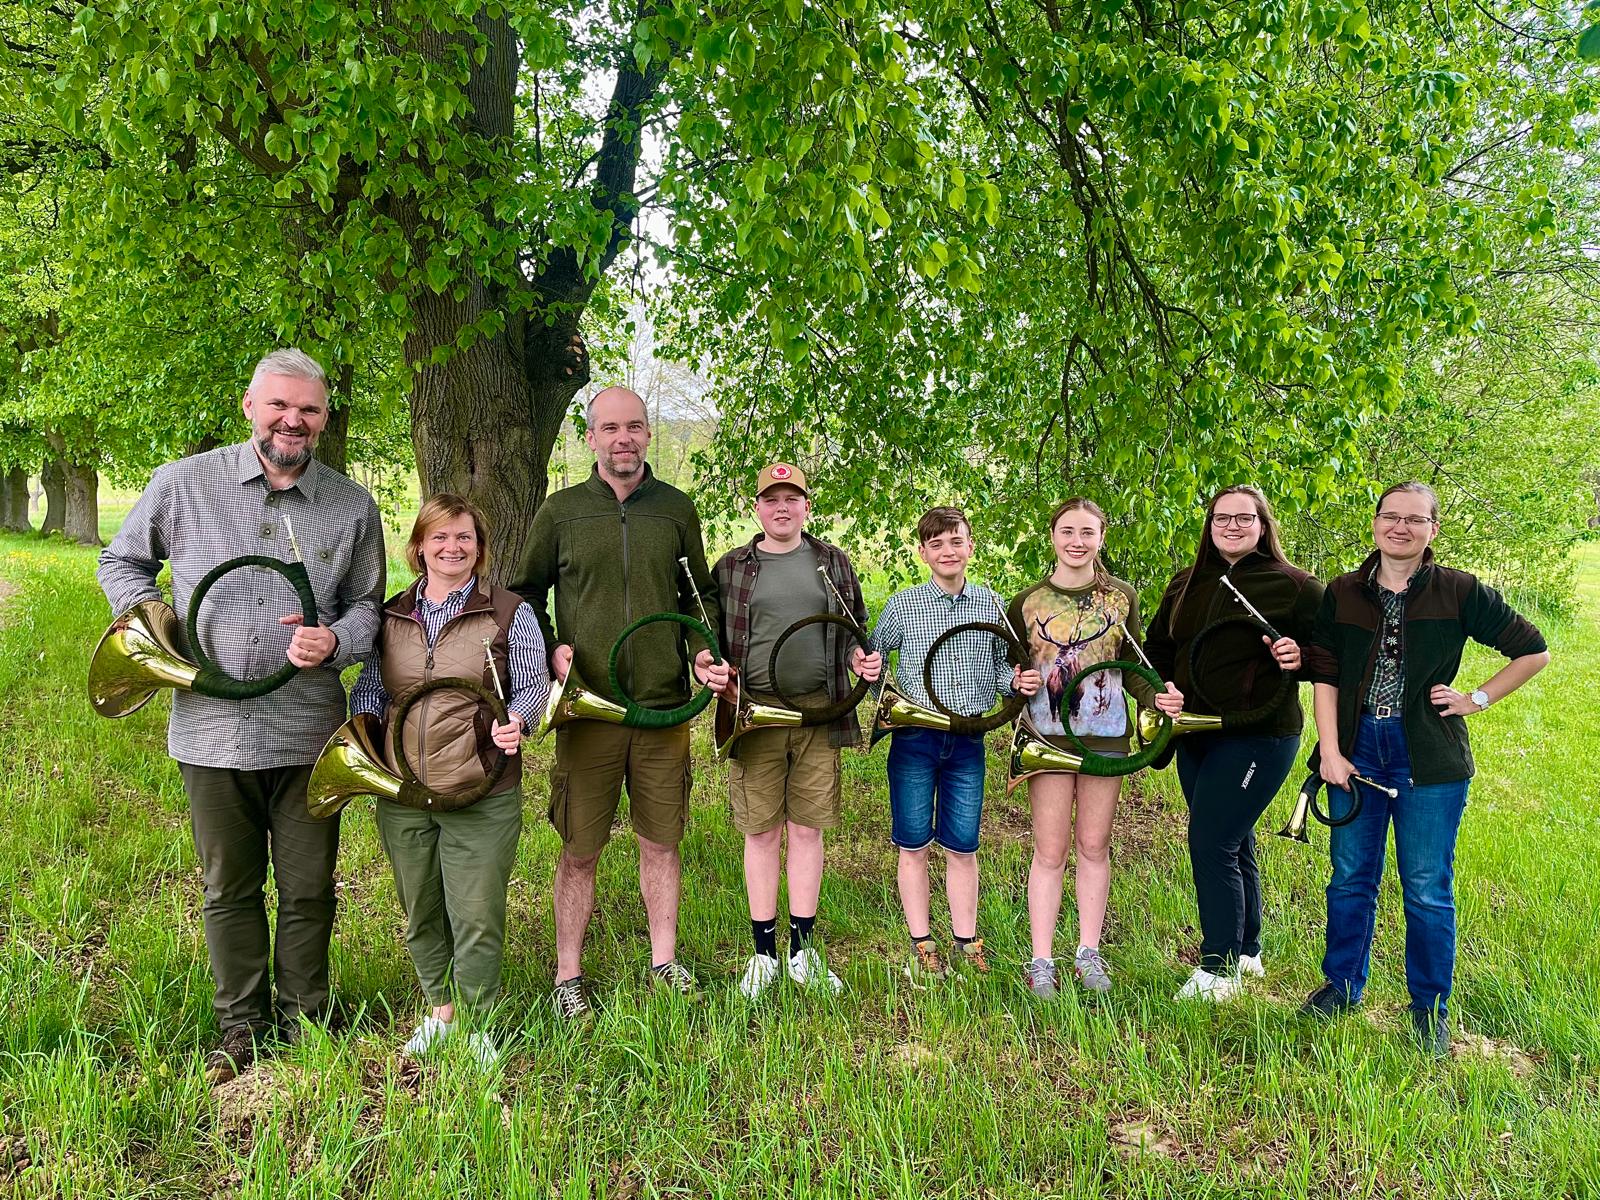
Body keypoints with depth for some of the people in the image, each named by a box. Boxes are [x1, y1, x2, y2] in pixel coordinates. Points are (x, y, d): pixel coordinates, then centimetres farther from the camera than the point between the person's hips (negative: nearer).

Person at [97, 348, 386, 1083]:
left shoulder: (353, 508, 4)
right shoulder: (183, 484, 1)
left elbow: (368, 605, 12)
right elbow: (122, 561, 15)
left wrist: (334, 641, -9)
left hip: (309, 732, 1)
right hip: (213, 727, 0)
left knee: (308, 890, 9)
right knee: (230, 890, 13)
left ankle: (304, 1021, 28)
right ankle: (241, 1029, 30)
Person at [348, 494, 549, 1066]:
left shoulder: (510, 613, -2)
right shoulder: (391, 615, 9)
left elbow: (533, 687, 0)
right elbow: (369, 689, 16)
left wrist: (515, 721, -19)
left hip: (482, 797, -4)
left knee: (476, 917, 0)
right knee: (420, 912, 17)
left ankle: (478, 1027, 19)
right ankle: (441, 1009, 36)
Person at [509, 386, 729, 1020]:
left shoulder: (676, 509, 7)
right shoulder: (561, 511, 2)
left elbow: (700, 594, 16)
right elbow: (526, 594, 10)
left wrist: (706, 651, -1)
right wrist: (551, 650, -6)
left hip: (666, 706, 2)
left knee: (660, 841, 12)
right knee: (580, 849, 5)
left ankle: (664, 961, 29)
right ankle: (568, 976, 21)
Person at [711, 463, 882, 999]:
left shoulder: (833, 562, 11)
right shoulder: (732, 567, 7)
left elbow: (853, 628, 17)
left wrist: (858, 656, -4)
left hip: (818, 713, 1)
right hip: (754, 711, -1)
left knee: (807, 829, 8)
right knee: (761, 831, 5)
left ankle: (803, 950, 21)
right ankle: (764, 952, 18)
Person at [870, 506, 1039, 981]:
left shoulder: (990, 604, 5)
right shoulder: (902, 606, -1)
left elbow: (999, 665, 11)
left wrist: (1015, 680, -10)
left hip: (968, 741, 1)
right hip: (914, 739, -1)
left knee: (962, 847, 8)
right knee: (914, 845, 6)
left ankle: (966, 941, 23)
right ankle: (922, 945, 19)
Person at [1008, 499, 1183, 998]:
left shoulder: (1122, 597, 3)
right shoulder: (1027, 602, 0)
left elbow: (1129, 670, 8)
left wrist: (1157, 697, -10)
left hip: (1106, 736, 2)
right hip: (1048, 736, -1)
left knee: (1093, 846, 11)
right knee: (1050, 850, 1)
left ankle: (1089, 953, 24)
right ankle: (1041, 960, 10)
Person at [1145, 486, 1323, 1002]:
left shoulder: (1295, 586, -6)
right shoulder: (1185, 585, 10)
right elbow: (1158, 650, 18)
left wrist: (1300, 656, -24)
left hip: (1259, 736, -7)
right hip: (1195, 734, 7)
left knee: (1210, 844, -11)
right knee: (1233, 845, 17)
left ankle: (1219, 969, 2)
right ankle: (1246, 953, 32)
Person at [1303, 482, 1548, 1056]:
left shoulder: (1461, 592, -2)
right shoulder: (1342, 593, 3)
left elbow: (1533, 652, 6)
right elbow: (1324, 677, 2)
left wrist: (1476, 699, 0)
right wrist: (1331, 752, -6)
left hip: (1428, 755, -2)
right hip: (1357, 747, 2)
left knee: (1427, 888, 3)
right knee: (1350, 877, 11)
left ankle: (1430, 1008, 20)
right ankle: (1342, 985, 28)